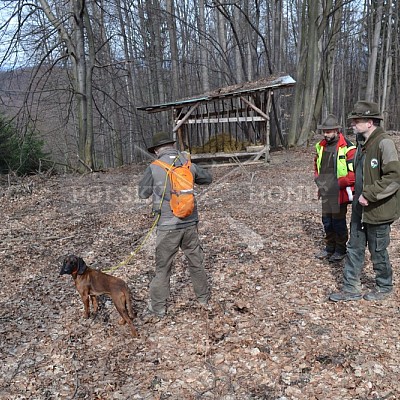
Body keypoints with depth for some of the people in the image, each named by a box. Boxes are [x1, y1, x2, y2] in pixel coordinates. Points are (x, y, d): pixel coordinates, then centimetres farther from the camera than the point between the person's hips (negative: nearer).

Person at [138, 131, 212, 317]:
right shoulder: (188, 164, 0)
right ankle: (203, 296, 34)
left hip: (168, 226, -3)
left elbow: (143, 193, 3)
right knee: (196, 261, 20)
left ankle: (158, 306, 21)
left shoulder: (154, 168, -10)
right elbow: (207, 178, 17)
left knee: (163, 266, 10)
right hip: (190, 223, 3)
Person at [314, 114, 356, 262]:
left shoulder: (347, 147, -15)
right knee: (327, 220, 15)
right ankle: (329, 247, 31)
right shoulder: (321, 146, 8)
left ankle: (341, 250, 22)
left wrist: (341, 183, -16)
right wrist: (318, 179, 12)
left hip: (339, 193, -7)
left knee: (338, 221, 5)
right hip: (325, 192, 7)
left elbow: (354, 170, -17)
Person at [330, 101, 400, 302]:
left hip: (378, 210, -8)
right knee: (354, 249, 13)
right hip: (360, 208, 8)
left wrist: (369, 194, -23)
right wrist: (359, 194, 12)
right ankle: (351, 288, 24)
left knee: (378, 251, 10)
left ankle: (384, 287, 32)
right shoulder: (362, 142, 8)